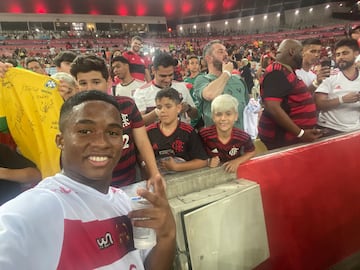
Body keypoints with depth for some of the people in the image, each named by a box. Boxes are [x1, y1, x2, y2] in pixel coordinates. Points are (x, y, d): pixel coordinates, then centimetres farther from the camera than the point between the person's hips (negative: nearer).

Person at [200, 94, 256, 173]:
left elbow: (251, 152, 5)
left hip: (234, 171, 1)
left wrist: (237, 161, -9)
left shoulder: (243, 137, -15)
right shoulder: (204, 134, -20)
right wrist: (207, 161, -18)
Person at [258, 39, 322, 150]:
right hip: (282, 139, -10)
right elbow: (272, 108, -29)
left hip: (292, 136, 10)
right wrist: (300, 133, -26)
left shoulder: (287, 72, 14)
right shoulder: (277, 73, -18)